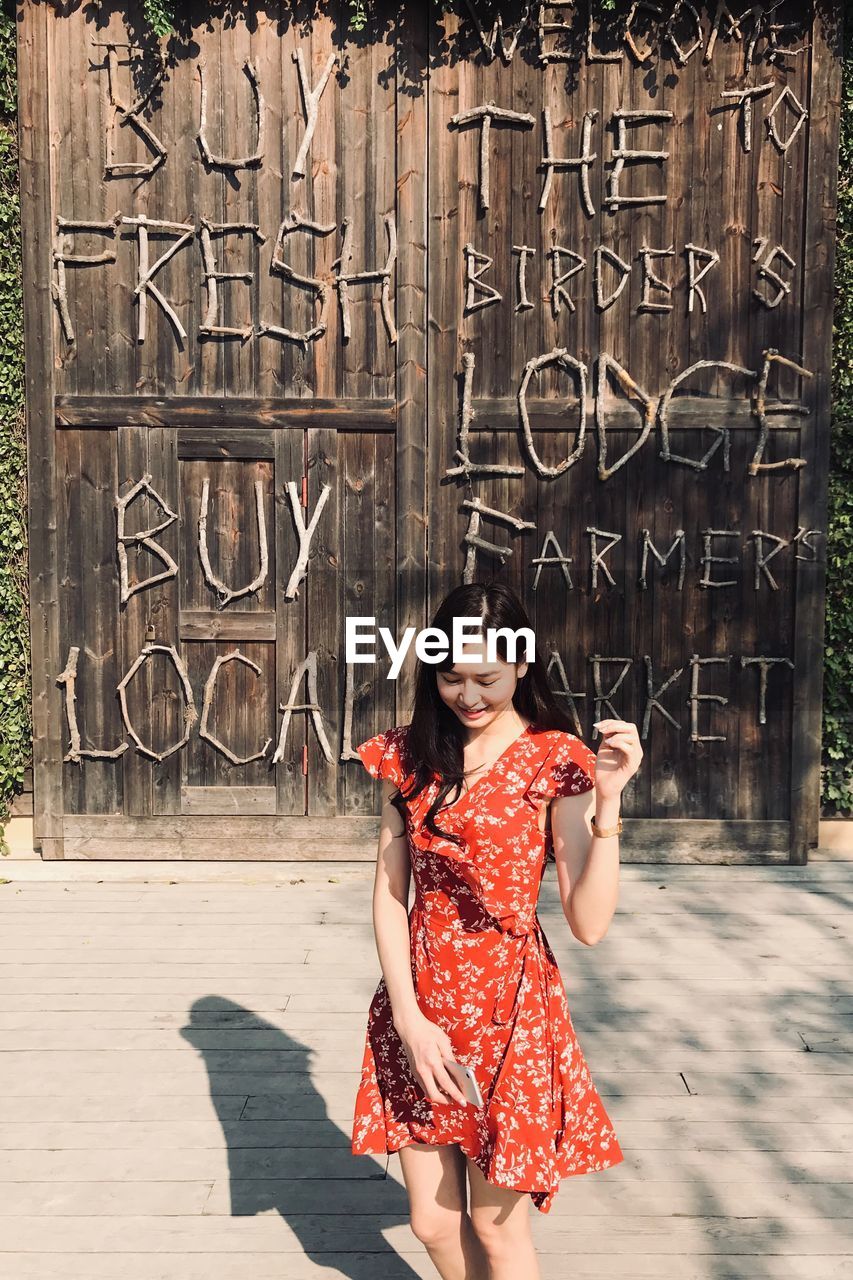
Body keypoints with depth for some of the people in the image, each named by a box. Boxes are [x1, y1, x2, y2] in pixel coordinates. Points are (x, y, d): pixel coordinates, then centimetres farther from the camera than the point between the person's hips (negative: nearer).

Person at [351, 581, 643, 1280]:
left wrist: (607, 800, -26)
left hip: (507, 1005, -3)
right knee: (433, 1224, 18)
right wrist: (409, 1017, -9)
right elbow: (389, 894, 0)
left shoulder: (555, 761, -11)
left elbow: (590, 924, -17)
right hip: (419, 1002, 4)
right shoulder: (411, 753, 0)